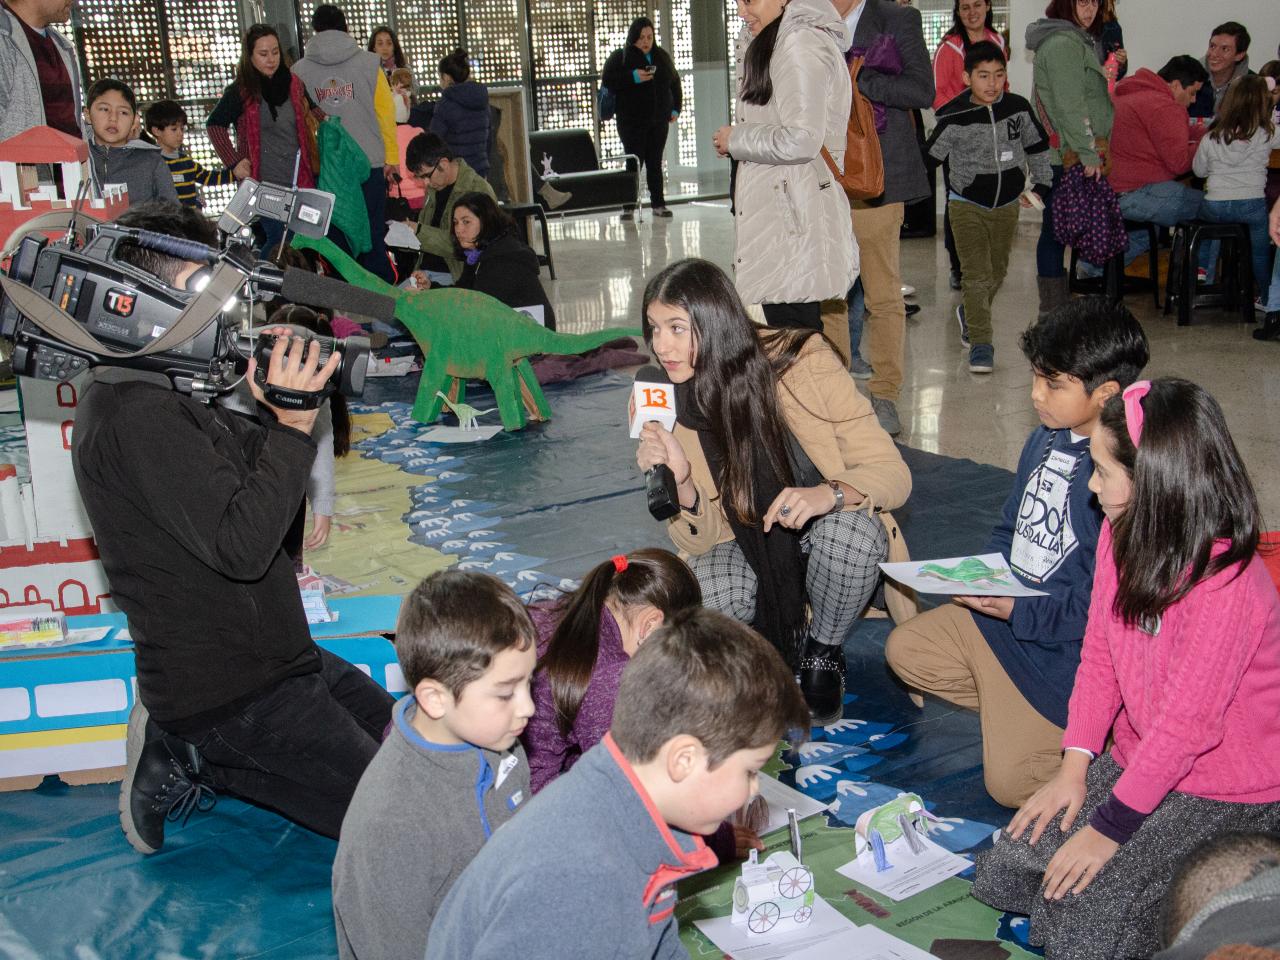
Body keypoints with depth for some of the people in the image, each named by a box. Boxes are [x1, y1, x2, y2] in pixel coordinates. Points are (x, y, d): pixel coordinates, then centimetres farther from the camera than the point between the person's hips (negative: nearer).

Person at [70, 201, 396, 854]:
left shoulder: (158, 396, 8)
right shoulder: (138, 415, -24)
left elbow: (248, 475, 14)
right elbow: (243, 544, -30)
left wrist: (277, 410, -4)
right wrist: (292, 424, -22)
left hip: (274, 659, 10)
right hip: (231, 694, -10)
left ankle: (186, 753, 14)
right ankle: (191, 765, 1)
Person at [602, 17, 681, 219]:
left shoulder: (662, 57, 12)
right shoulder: (620, 57, -1)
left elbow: (675, 83, 19)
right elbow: (607, 80, -10)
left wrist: (675, 109, 11)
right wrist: (633, 77, -20)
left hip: (659, 121, 4)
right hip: (632, 122, -4)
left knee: (655, 163, 7)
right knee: (634, 162, -7)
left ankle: (658, 204, 11)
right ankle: (628, 206, -3)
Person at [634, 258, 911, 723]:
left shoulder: (803, 365, -21)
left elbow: (893, 474, -20)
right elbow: (701, 540, -10)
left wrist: (830, 493, -41)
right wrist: (680, 480, -31)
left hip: (825, 530, -2)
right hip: (752, 553, 2)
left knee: (849, 529, -36)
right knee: (702, 592, -31)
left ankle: (824, 652, -4)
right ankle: (785, 641, 5)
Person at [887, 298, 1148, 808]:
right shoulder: (1044, 441, 3)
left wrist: (1017, 611, -24)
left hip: (1063, 646, -9)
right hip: (1008, 605, 9)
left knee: (1011, 782, -9)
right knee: (905, 649, 11)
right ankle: (1013, 708, 8)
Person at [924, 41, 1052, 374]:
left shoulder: (1018, 108, -5)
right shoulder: (954, 118, -15)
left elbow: (1037, 146, 11)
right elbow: (931, 156, -5)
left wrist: (1040, 185, 14)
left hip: (1007, 204, 4)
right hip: (967, 204, -4)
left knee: (997, 273, 16)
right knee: (977, 274, -11)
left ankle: (969, 315, 42)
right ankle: (980, 343, -7)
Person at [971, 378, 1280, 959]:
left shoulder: (1226, 585, -30)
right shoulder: (1122, 533, -3)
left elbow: (1186, 723, -25)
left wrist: (1109, 828, -18)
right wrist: (1074, 769, -3)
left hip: (1227, 792, -8)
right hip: (1137, 757, 8)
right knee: (1003, 876, 2)